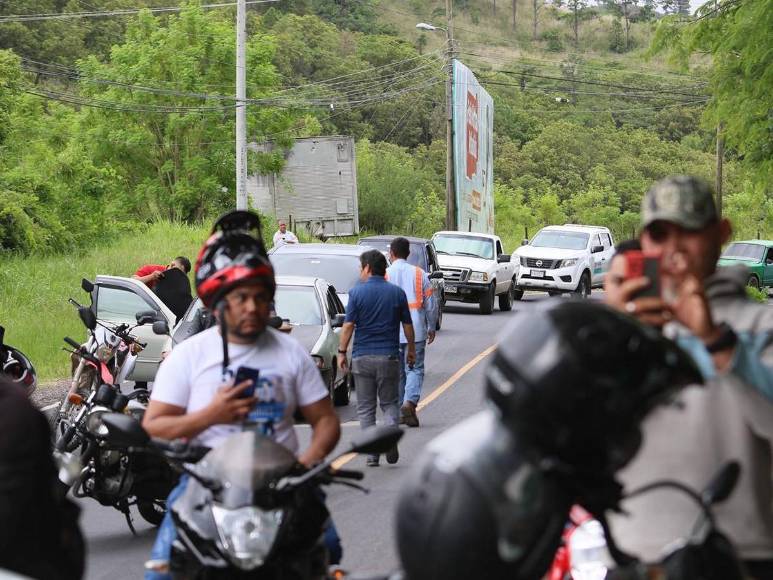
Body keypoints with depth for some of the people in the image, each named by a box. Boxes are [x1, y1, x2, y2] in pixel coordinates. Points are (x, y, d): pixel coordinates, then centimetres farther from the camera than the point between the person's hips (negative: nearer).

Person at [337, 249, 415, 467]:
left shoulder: (357, 292, -5)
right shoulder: (397, 292, 1)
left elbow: (348, 325, -8)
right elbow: (407, 325, 6)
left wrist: (342, 352, 1)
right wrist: (412, 350, 19)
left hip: (362, 357, -1)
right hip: (389, 356, 1)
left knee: (365, 407, 8)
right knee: (389, 402, 14)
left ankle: (372, 453, 7)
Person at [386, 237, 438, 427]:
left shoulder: (385, 275, -2)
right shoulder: (419, 274, 3)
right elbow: (431, 303, 5)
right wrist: (432, 328, 17)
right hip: (415, 331, 0)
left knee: (396, 372, 11)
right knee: (415, 369, 2)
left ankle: (399, 412, 14)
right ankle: (409, 402, -22)